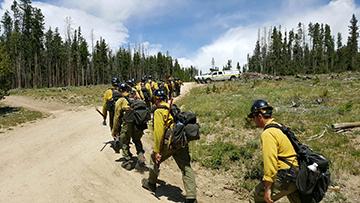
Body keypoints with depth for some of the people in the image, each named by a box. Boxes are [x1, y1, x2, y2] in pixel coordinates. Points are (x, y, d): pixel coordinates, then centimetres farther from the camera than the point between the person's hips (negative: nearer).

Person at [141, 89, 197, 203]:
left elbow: (158, 131, -13)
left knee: (154, 160, 21)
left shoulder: (159, 111, -5)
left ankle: (151, 183, 39)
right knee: (186, 168, 6)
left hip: (169, 142, -6)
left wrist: (156, 150, -11)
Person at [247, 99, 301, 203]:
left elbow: (270, 161, -23)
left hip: (285, 177, -10)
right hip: (296, 175, 10)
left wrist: (267, 188, -20)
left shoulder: (268, 133, -16)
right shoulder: (279, 128, 15)